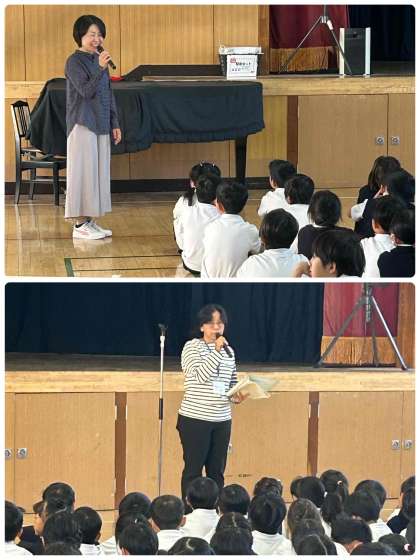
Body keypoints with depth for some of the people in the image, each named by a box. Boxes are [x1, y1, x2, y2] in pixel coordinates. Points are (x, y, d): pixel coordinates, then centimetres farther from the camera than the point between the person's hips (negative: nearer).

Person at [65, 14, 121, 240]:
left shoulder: (99, 60, 13)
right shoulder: (75, 61, -9)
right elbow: (86, 91, -19)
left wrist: (115, 124, 15)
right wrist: (100, 68, -27)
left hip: (101, 125, 8)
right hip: (82, 125, -8)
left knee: (99, 172, 7)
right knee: (83, 171, -6)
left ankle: (90, 221, 12)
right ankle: (80, 224, -4)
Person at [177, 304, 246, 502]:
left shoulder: (228, 351, 12)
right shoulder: (192, 347, -4)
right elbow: (201, 375, -17)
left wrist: (236, 396, 0)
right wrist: (217, 351, -18)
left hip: (222, 420, 5)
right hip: (195, 419, -5)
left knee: (217, 471, 9)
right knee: (193, 470, 0)